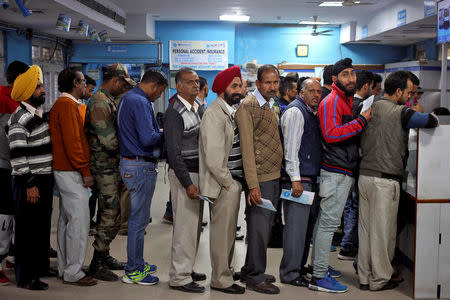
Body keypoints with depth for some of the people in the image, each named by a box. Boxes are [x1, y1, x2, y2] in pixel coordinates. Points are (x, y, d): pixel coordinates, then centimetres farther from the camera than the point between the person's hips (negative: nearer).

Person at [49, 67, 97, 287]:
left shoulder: (61, 104, 19)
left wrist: (82, 168, 18)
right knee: (79, 221, -8)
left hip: (64, 170, 11)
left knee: (66, 219, 14)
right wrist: (85, 171, -18)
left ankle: (64, 268, 22)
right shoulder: (68, 105, -14)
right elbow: (72, 142, -20)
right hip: (72, 172, -11)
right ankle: (73, 272, -3)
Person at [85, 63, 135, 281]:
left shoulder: (108, 101, 16)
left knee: (107, 214, 16)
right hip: (105, 167, -10)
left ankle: (104, 257, 27)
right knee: (111, 217, -5)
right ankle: (97, 264, 4)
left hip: (111, 167, 10)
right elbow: (109, 141, -23)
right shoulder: (100, 103, -17)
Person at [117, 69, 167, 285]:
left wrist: (158, 133, 10)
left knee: (138, 217, 18)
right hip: (141, 167, -11)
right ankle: (133, 272, 7)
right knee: (139, 219, -2)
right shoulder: (140, 103, -18)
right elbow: (148, 138, -26)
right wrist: (164, 135, -8)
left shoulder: (127, 99, 15)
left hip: (130, 164, 11)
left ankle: (137, 263, 29)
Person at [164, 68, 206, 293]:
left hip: (199, 170, 9)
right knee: (185, 225, -6)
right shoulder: (174, 113, -14)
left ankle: (187, 268, 28)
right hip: (184, 173, -9)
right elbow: (174, 152, -17)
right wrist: (188, 183, -20)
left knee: (195, 223, 15)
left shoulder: (199, 106, 11)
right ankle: (179, 277, 3)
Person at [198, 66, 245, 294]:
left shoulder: (230, 112, 14)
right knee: (222, 232, 0)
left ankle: (225, 271, 33)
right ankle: (221, 280, 12)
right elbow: (213, 158, -22)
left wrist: (235, 182, 12)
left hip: (232, 183, 9)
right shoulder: (214, 114, -16)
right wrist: (228, 183, -14)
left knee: (228, 231, 19)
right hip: (223, 185, -9)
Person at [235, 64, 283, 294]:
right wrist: (253, 185, -20)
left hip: (274, 177, 9)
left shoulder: (270, 105, 16)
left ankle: (250, 271, 27)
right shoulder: (248, 106, -12)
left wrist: (279, 175, 13)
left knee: (265, 227, 15)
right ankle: (255, 277, 11)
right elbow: (247, 148, -16)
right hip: (260, 179, -9)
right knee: (259, 228, -2)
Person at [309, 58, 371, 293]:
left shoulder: (347, 100, 20)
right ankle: (319, 277, -4)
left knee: (325, 220, 15)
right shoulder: (332, 101, -11)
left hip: (344, 171, 10)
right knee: (329, 222, -8)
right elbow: (331, 134, -23)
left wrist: (365, 119, 14)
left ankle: (318, 264, 24)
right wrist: (361, 120, -20)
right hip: (336, 171, -10)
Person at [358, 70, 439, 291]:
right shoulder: (400, 112, -11)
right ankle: (380, 279, 15)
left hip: (364, 175, 7)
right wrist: (429, 116, 9)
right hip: (385, 180, -7)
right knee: (383, 231, 4)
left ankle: (364, 277, 21)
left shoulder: (371, 108, 10)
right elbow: (431, 121, -13)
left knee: (365, 229, 12)